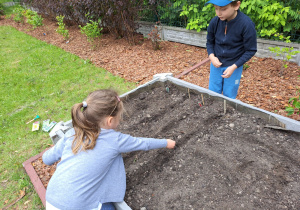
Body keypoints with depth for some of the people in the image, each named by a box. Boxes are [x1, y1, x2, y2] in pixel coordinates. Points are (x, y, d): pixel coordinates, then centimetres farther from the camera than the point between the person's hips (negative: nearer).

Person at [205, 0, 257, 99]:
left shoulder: (247, 24, -22)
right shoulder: (214, 22, -12)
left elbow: (251, 50, -13)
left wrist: (234, 67, -18)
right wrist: (212, 56, -13)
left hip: (234, 66, -3)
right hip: (216, 64, 3)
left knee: (229, 96, 9)